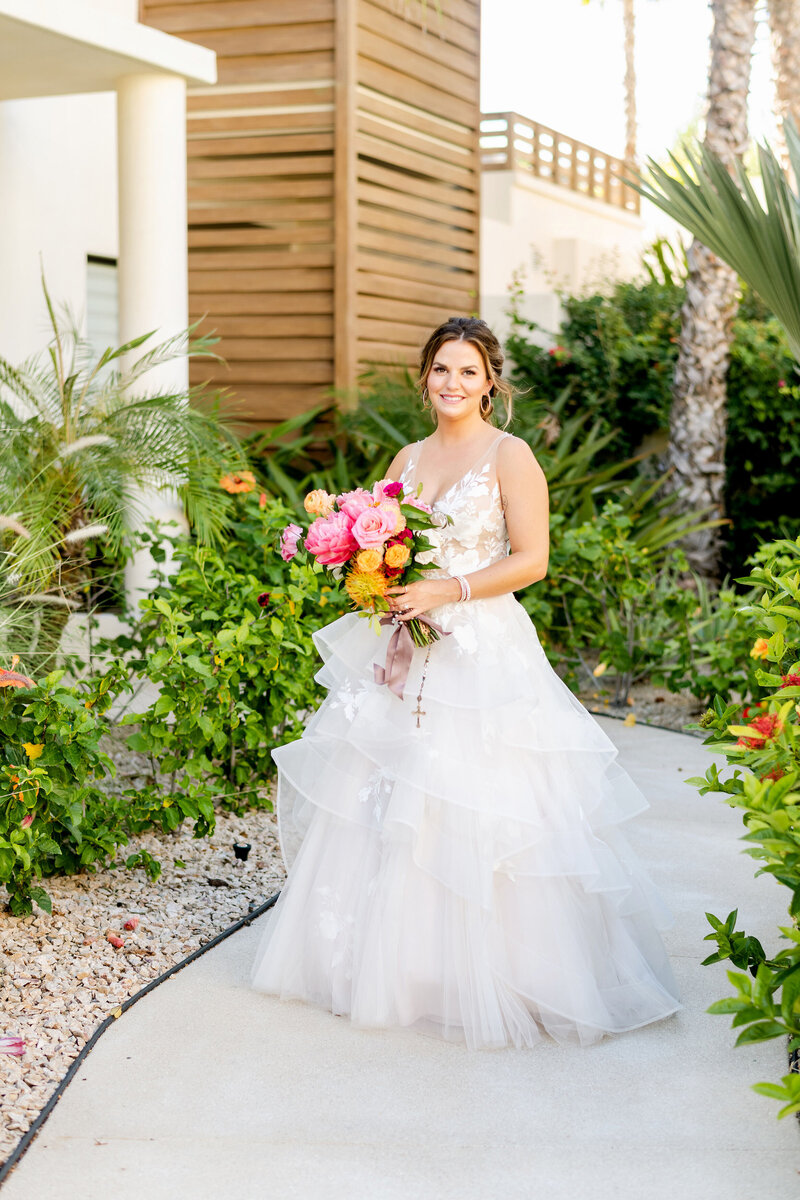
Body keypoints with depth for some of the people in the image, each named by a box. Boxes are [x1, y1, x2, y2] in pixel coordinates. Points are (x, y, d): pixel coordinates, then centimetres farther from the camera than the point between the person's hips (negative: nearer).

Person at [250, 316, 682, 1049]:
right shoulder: (408, 459, 15)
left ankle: (484, 977, 8)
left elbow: (531, 560, -10)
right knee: (380, 805, 7)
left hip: (483, 657, -6)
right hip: (404, 653, 6)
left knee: (468, 816, -7)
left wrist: (448, 591, -18)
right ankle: (388, 963, 21)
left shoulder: (509, 456, -4)